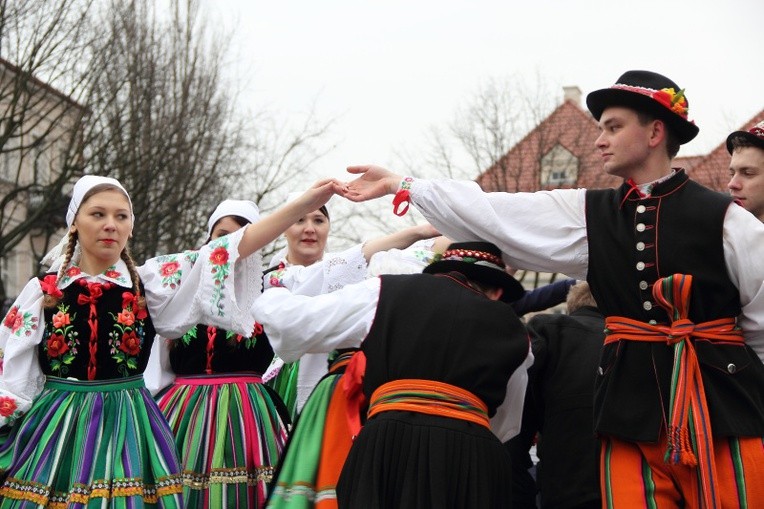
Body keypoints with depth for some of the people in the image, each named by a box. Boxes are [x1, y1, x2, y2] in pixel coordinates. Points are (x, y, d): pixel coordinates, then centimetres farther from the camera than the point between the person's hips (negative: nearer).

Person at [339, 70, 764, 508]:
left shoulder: (721, 217, -2)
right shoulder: (589, 214, 9)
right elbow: (492, 215, 8)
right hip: (632, 400, 3)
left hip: (719, 401, -3)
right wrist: (399, 185, 8)